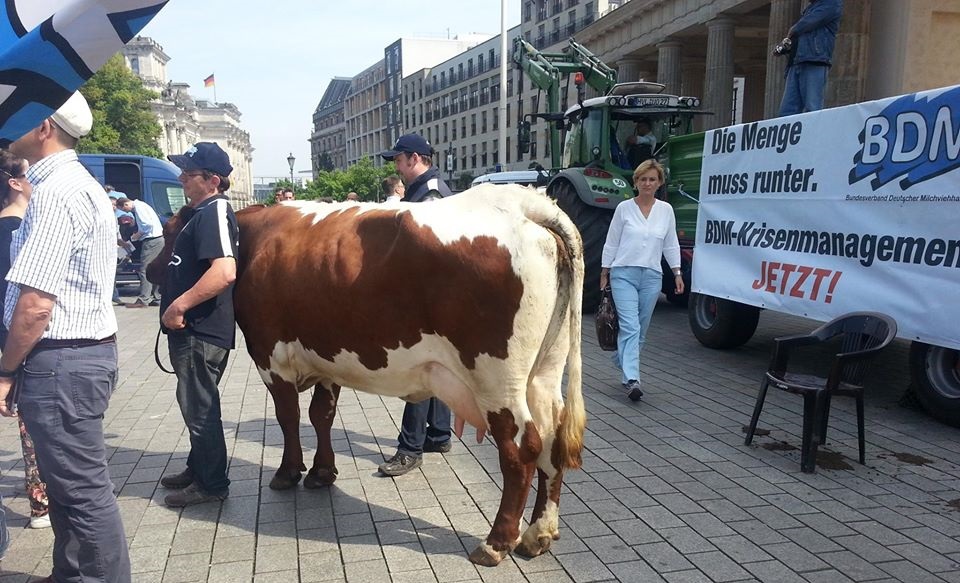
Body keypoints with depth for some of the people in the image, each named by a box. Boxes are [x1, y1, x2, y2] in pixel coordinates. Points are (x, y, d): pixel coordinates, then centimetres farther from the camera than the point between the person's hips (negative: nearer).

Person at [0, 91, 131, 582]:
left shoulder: (57, 192, -17)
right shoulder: (77, 183, 15)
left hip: (61, 361, -10)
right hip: (85, 350, 10)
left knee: (82, 490, 0)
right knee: (72, 482, 20)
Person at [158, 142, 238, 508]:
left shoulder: (214, 212, -17)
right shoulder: (202, 212, 14)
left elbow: (225, 271, -30)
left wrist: (179, 305, -24)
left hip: (200, 331, -10)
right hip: (192, 329, 10)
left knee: (199, 407, 0)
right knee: (196, 404, 20)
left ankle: (212, 485, 13)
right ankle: (198, 469, 34)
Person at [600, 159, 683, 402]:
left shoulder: (666, 210, 7)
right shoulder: (624, 208, -1)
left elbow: (671, 245, 12)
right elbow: (611, 243, 4)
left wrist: (677, 272, 6)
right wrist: (604, 272, 4)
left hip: (651, 277, 4)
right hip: (624, 274, -3)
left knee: (640, 330, 11)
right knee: (630, 326, -15)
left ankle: (623, 361, 31)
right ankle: (632, 379, -20)